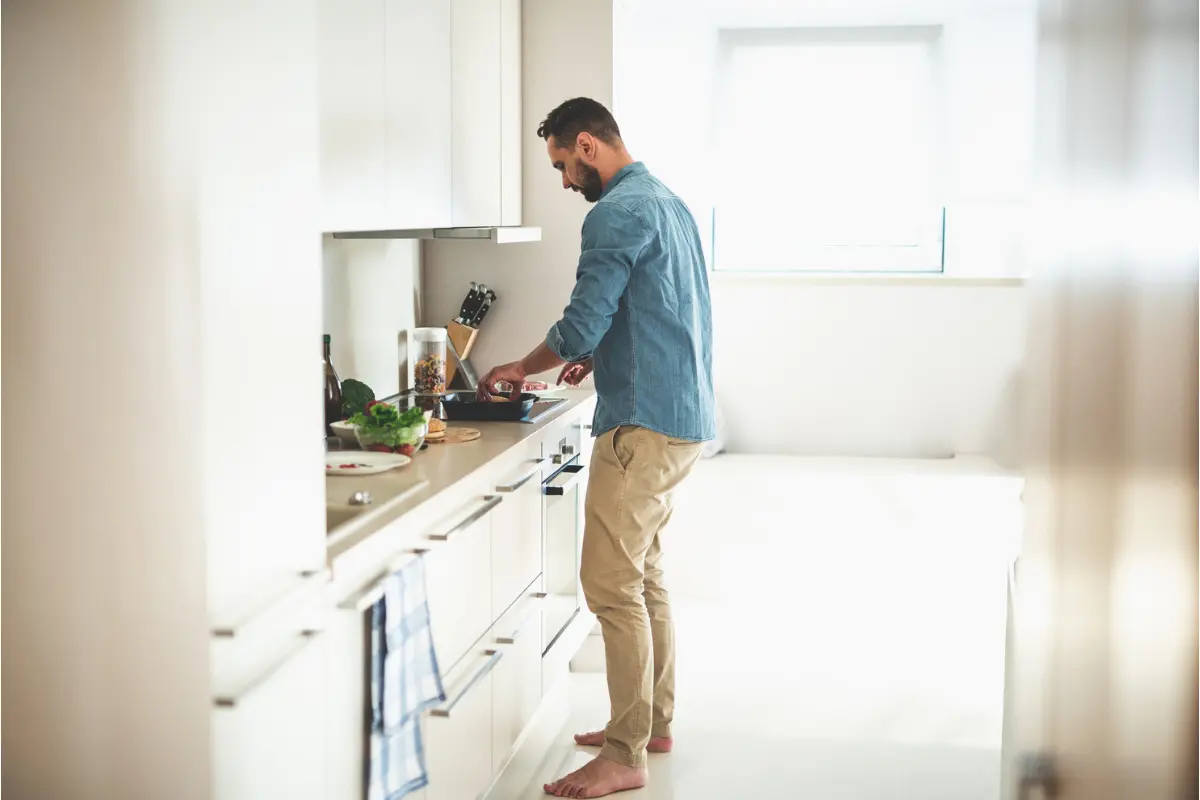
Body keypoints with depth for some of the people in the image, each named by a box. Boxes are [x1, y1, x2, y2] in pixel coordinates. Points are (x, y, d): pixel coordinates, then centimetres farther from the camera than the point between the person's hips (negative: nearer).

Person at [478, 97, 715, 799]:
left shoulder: (618, 213, -14)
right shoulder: (668, 201, 18)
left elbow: (580, 325, -17)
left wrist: (521, 369, 0)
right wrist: (598, 354, 18)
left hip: (645, 424, -11)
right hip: (684, 417, 11)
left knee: (612, 586, -7)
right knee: (645, 576, 17)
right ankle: (654, 721, 27)